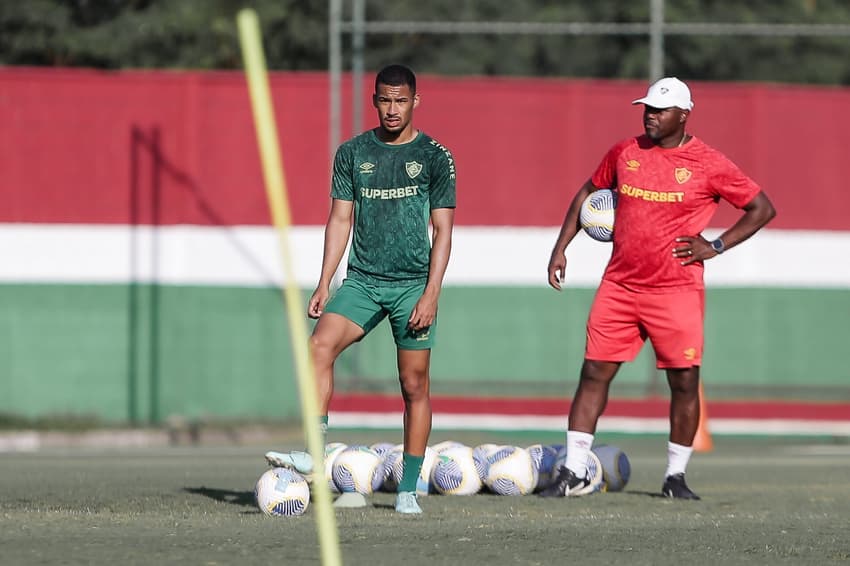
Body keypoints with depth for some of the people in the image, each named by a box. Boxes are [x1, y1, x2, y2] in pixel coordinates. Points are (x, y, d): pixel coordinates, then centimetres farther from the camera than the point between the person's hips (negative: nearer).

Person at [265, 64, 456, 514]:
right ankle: (312, 453, -26)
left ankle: (408, 489, 7)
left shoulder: (435, 157, -1)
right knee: (319, 345, -22)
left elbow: (442, 230, -2)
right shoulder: (352, 153, 7)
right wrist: (324, 284, 2)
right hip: (362, 279, 2)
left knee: (414, 385, 0)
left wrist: (431, 294, -11)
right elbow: (340, 219, 10)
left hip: (413, 284, -2)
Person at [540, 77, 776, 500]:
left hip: (677, 290, -3)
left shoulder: (708, 165, -4)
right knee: (594, 373, -1)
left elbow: (762, 209, 2)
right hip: (619, 286, 3)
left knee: (684, 382, -1)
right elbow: (588, 192, 21)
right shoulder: (625, 153, 7)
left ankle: (676, 476, 13)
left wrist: (715, 246, -6)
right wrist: (561, 247, 13)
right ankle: (574, 473, 4)